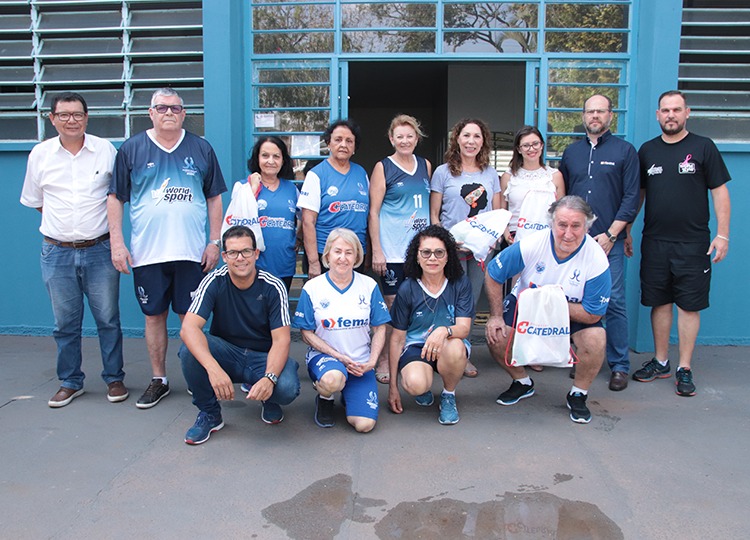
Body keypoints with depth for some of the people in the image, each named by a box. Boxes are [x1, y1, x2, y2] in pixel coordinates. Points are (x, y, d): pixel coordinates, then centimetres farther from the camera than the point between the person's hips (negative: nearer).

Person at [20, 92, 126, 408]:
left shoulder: (105, 150, 0)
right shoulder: (40, 154, 4)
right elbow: (34, 200, 15)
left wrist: (101, 219, 5)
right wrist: (64, 219, 6)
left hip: (99, 249, -1)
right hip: (57, 253, 2)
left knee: (108, 319, 5)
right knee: (65, 323, 10)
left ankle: (114, 378, 20)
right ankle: (70, 382, 25)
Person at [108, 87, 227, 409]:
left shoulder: (201, 149, 7)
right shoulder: (132, 149, 5)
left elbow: (214, 198, 9)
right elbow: (115, 198, 5)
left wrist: (214, 242, 2)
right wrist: (117, 243, -2)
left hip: (192, 252, 0)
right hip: (147, 253, 0)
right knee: (154, 316, 8)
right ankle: (159, 380, 21)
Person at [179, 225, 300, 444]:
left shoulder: (273, 287, -14)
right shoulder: (214, 282, -13)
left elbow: (281, 340, -19)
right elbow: (188, 327, -26)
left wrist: (270, 377, -39)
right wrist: (213, 368, -43)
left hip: (263, 357, -1)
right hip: (226, 353, 1)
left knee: (287, 388, -32)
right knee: (189, 349, -29)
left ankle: (270, 401, 9)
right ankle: (209, 413, -5)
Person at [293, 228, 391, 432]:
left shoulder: (369, 286, 1)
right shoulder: (312, 288, -3)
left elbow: (379, 329, 6)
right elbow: (307, 333, -2)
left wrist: (372, 361, -9)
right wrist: (339, 357, -13)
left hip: (360, 363, 2)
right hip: (324, 355, -2)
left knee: (364, 424, -15)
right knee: (332, 380, -39)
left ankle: (347, 393, 19)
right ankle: (324, 399, -1)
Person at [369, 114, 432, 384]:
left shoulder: (425, 165, 12)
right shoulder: (383, 167, -2)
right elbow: (374, 211, -4)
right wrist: (376, 250, -10)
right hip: (393, 250, -4)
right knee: (392, 305, -1)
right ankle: (383, 359, 12)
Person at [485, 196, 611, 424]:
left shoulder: (597, 260, -27)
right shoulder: (530, 245, -26)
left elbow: (592, 315, -22)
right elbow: (493, 274, -12)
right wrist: (496, 316, -12)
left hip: (574, 313, -1)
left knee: (595, 339, -28)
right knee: (495, 336, -19)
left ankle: (578, 395, 1)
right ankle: (522, 383, 13)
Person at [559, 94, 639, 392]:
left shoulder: (624, 150, 4)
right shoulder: (571, 152, 14)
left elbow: (631, 197, -2)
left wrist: (611, 234, -9)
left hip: (609, 240, -3)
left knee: (614, 302, -4)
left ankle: (619, 366, 6)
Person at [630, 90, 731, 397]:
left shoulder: (703, 147, 0)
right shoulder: (647, 150, 9)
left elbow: (720, 192, -1)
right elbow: (636, 194, 14)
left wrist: (722, 235, -7)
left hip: (693, 243, -3)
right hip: (654, 242, 3)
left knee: (689, 305, 1)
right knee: (659, 303, 9)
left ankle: (684, 369, 11)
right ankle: (660, 362, 22)